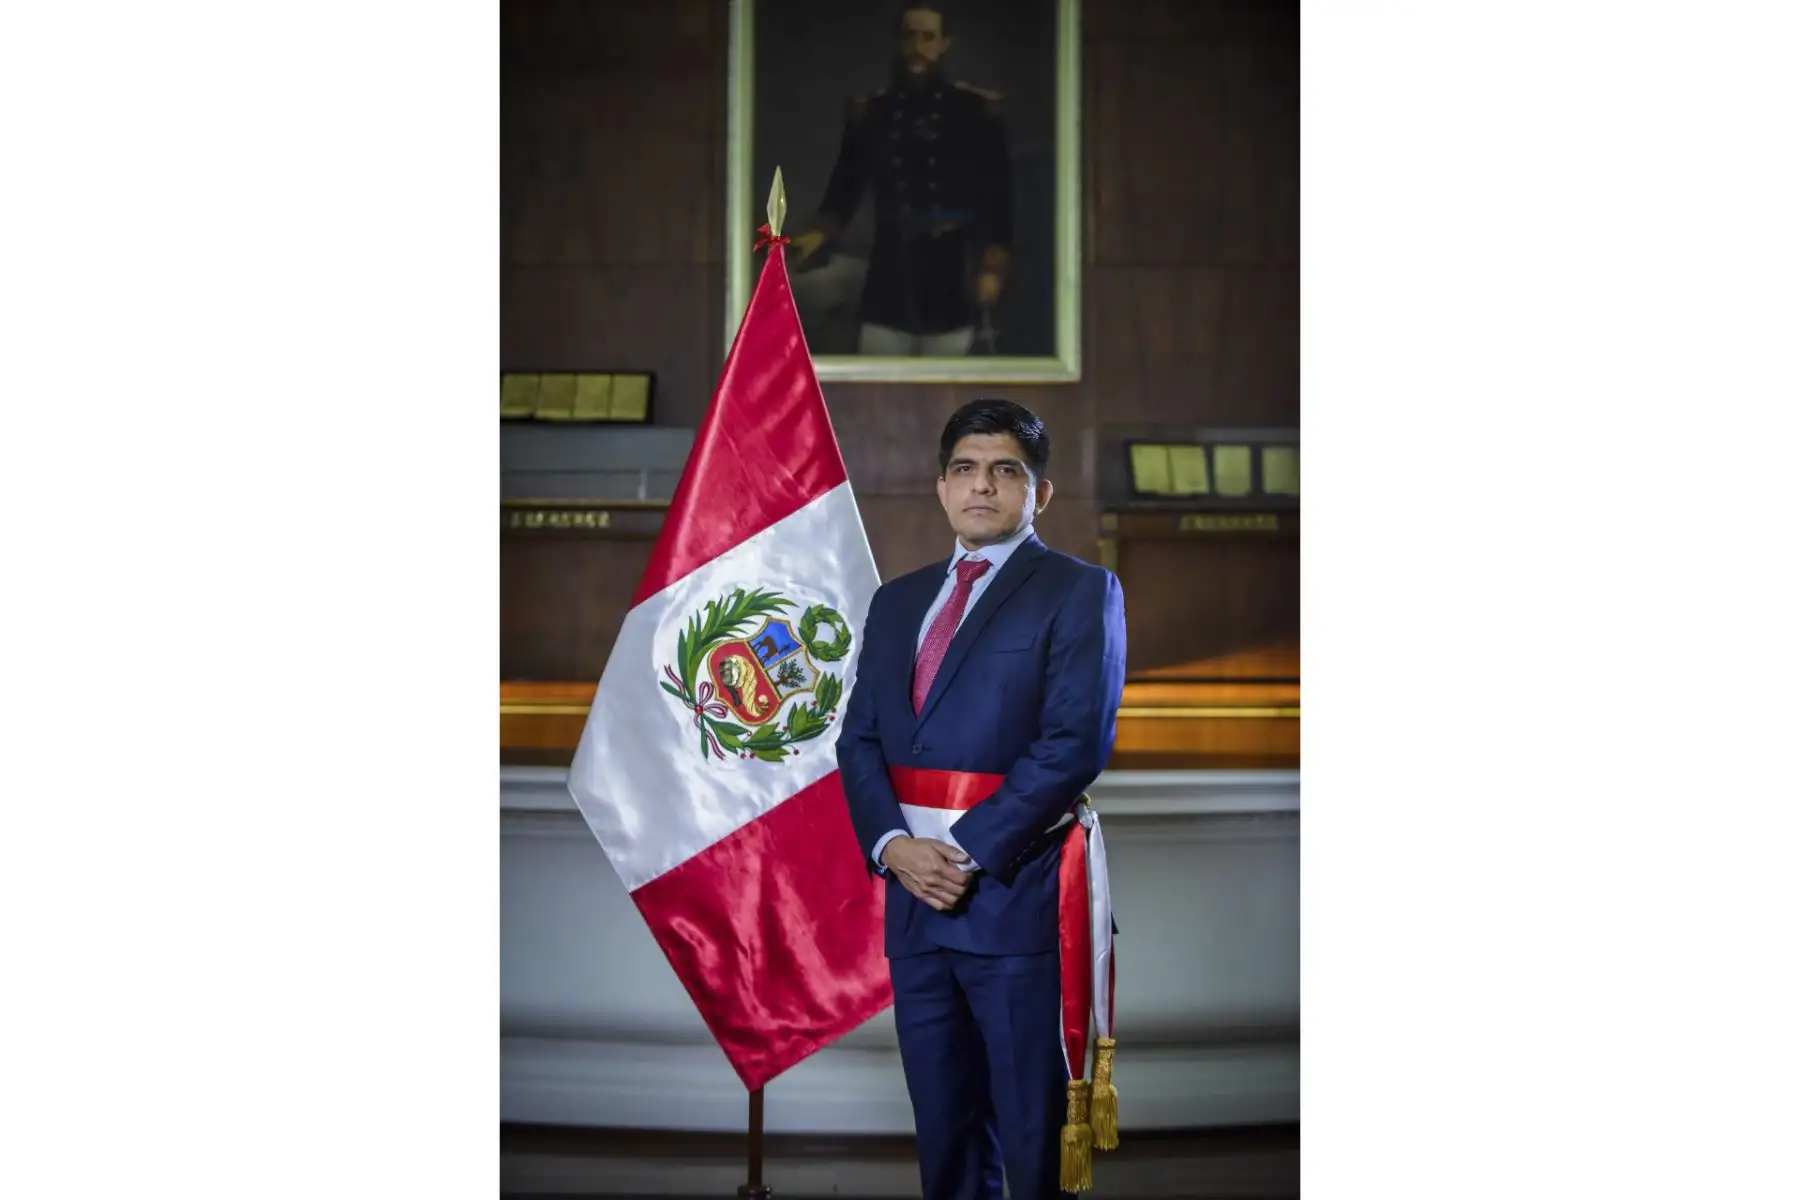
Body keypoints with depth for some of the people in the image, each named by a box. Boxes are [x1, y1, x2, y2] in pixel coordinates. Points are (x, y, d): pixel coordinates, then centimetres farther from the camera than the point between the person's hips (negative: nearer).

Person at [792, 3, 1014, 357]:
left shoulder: (977, 110, 2)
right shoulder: (869, 111, 8)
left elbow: (997, 197, 1)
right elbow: (844, 190, 12)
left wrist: (993, 268, -6)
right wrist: (816, 236, -5)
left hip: (952, 284, -2)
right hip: (889, 280, 2)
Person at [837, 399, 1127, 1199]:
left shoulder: (1079, 590, -1)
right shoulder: (897, 600, 17)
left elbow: (1075, 742, -12)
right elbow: (858, 738, 10)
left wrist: (969, 853, -16)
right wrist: (894, 846, -8)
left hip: (1016, 894, -5)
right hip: (914, 892, 5)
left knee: (1033, 1130, 2)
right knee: (941, 1120, 14)